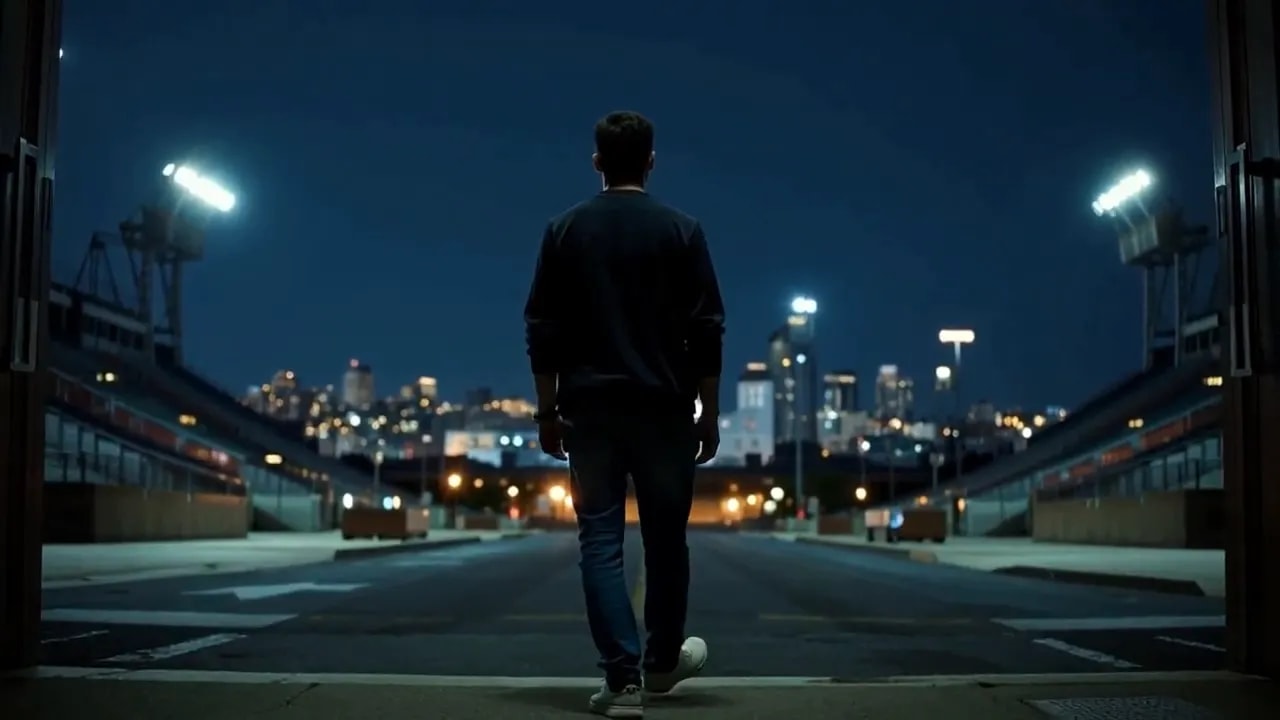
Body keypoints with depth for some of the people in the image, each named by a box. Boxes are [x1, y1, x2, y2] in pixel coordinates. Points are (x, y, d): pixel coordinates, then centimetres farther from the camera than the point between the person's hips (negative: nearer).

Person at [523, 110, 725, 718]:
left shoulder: (565, 229, 2)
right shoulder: (681, 230, -1)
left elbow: (543, 329, 1)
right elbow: (706, 331, -3)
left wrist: (548, 411, 6)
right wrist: (710, 412, 4)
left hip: (589, 407, 0)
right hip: (663, 407, 0)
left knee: (600, 539, 2)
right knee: (665, 536, 14)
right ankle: (663, 660, 30)